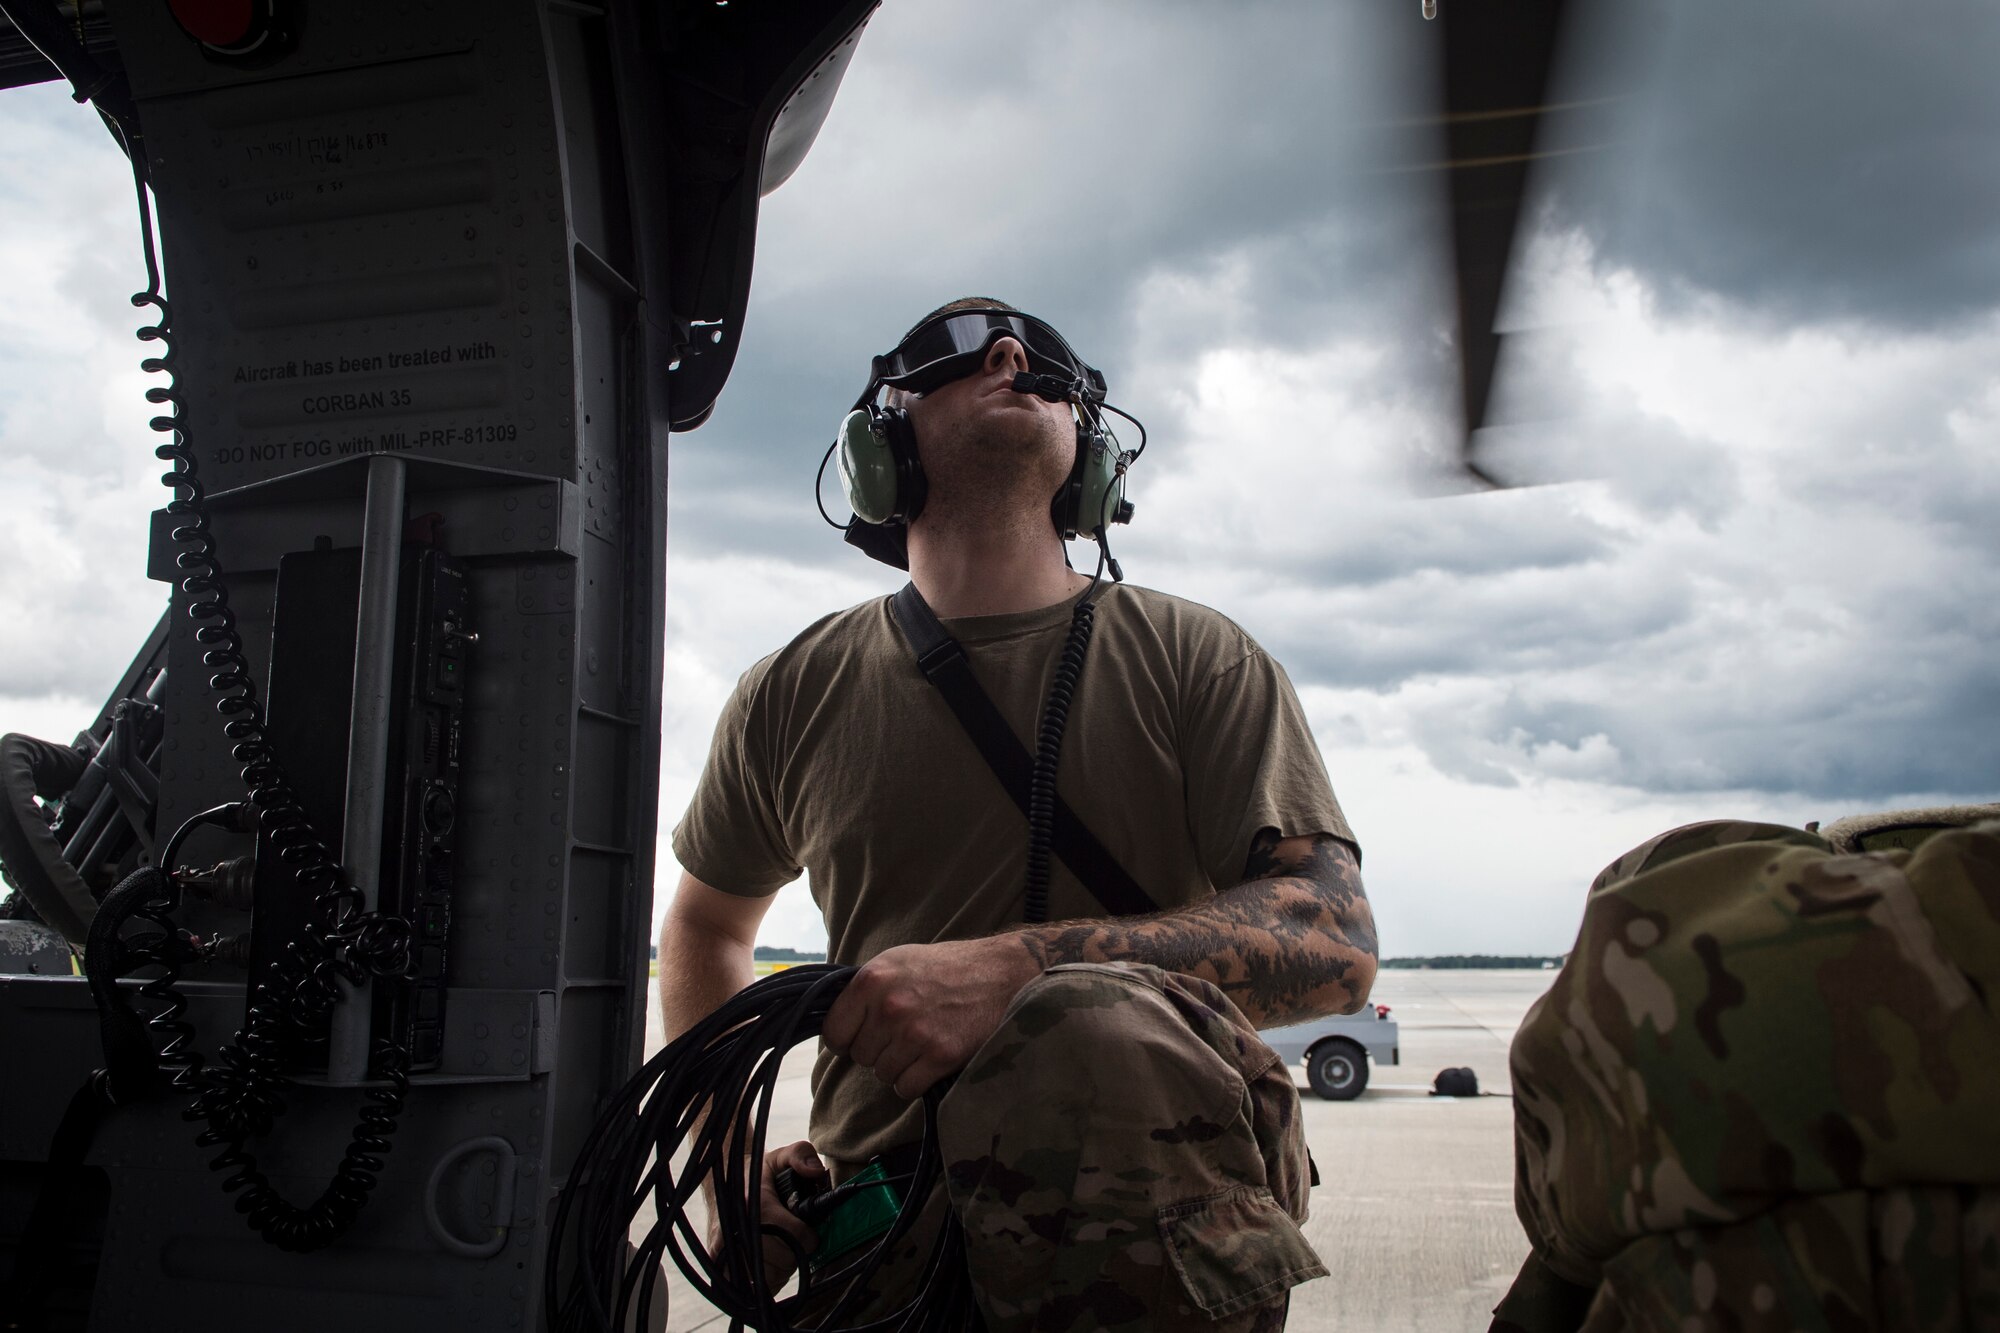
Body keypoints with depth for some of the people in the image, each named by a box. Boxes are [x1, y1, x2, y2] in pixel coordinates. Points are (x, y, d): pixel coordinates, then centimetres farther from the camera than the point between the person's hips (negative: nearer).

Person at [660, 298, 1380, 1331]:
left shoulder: (1198, 658, 3)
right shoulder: (795, 694, 10)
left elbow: (1337, 943, -10)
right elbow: (704, 920, 27)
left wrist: (1019, 967, -24)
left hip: (1155, 1171, -1)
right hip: (882, 1198, 1)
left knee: (1103, 1021, -33)